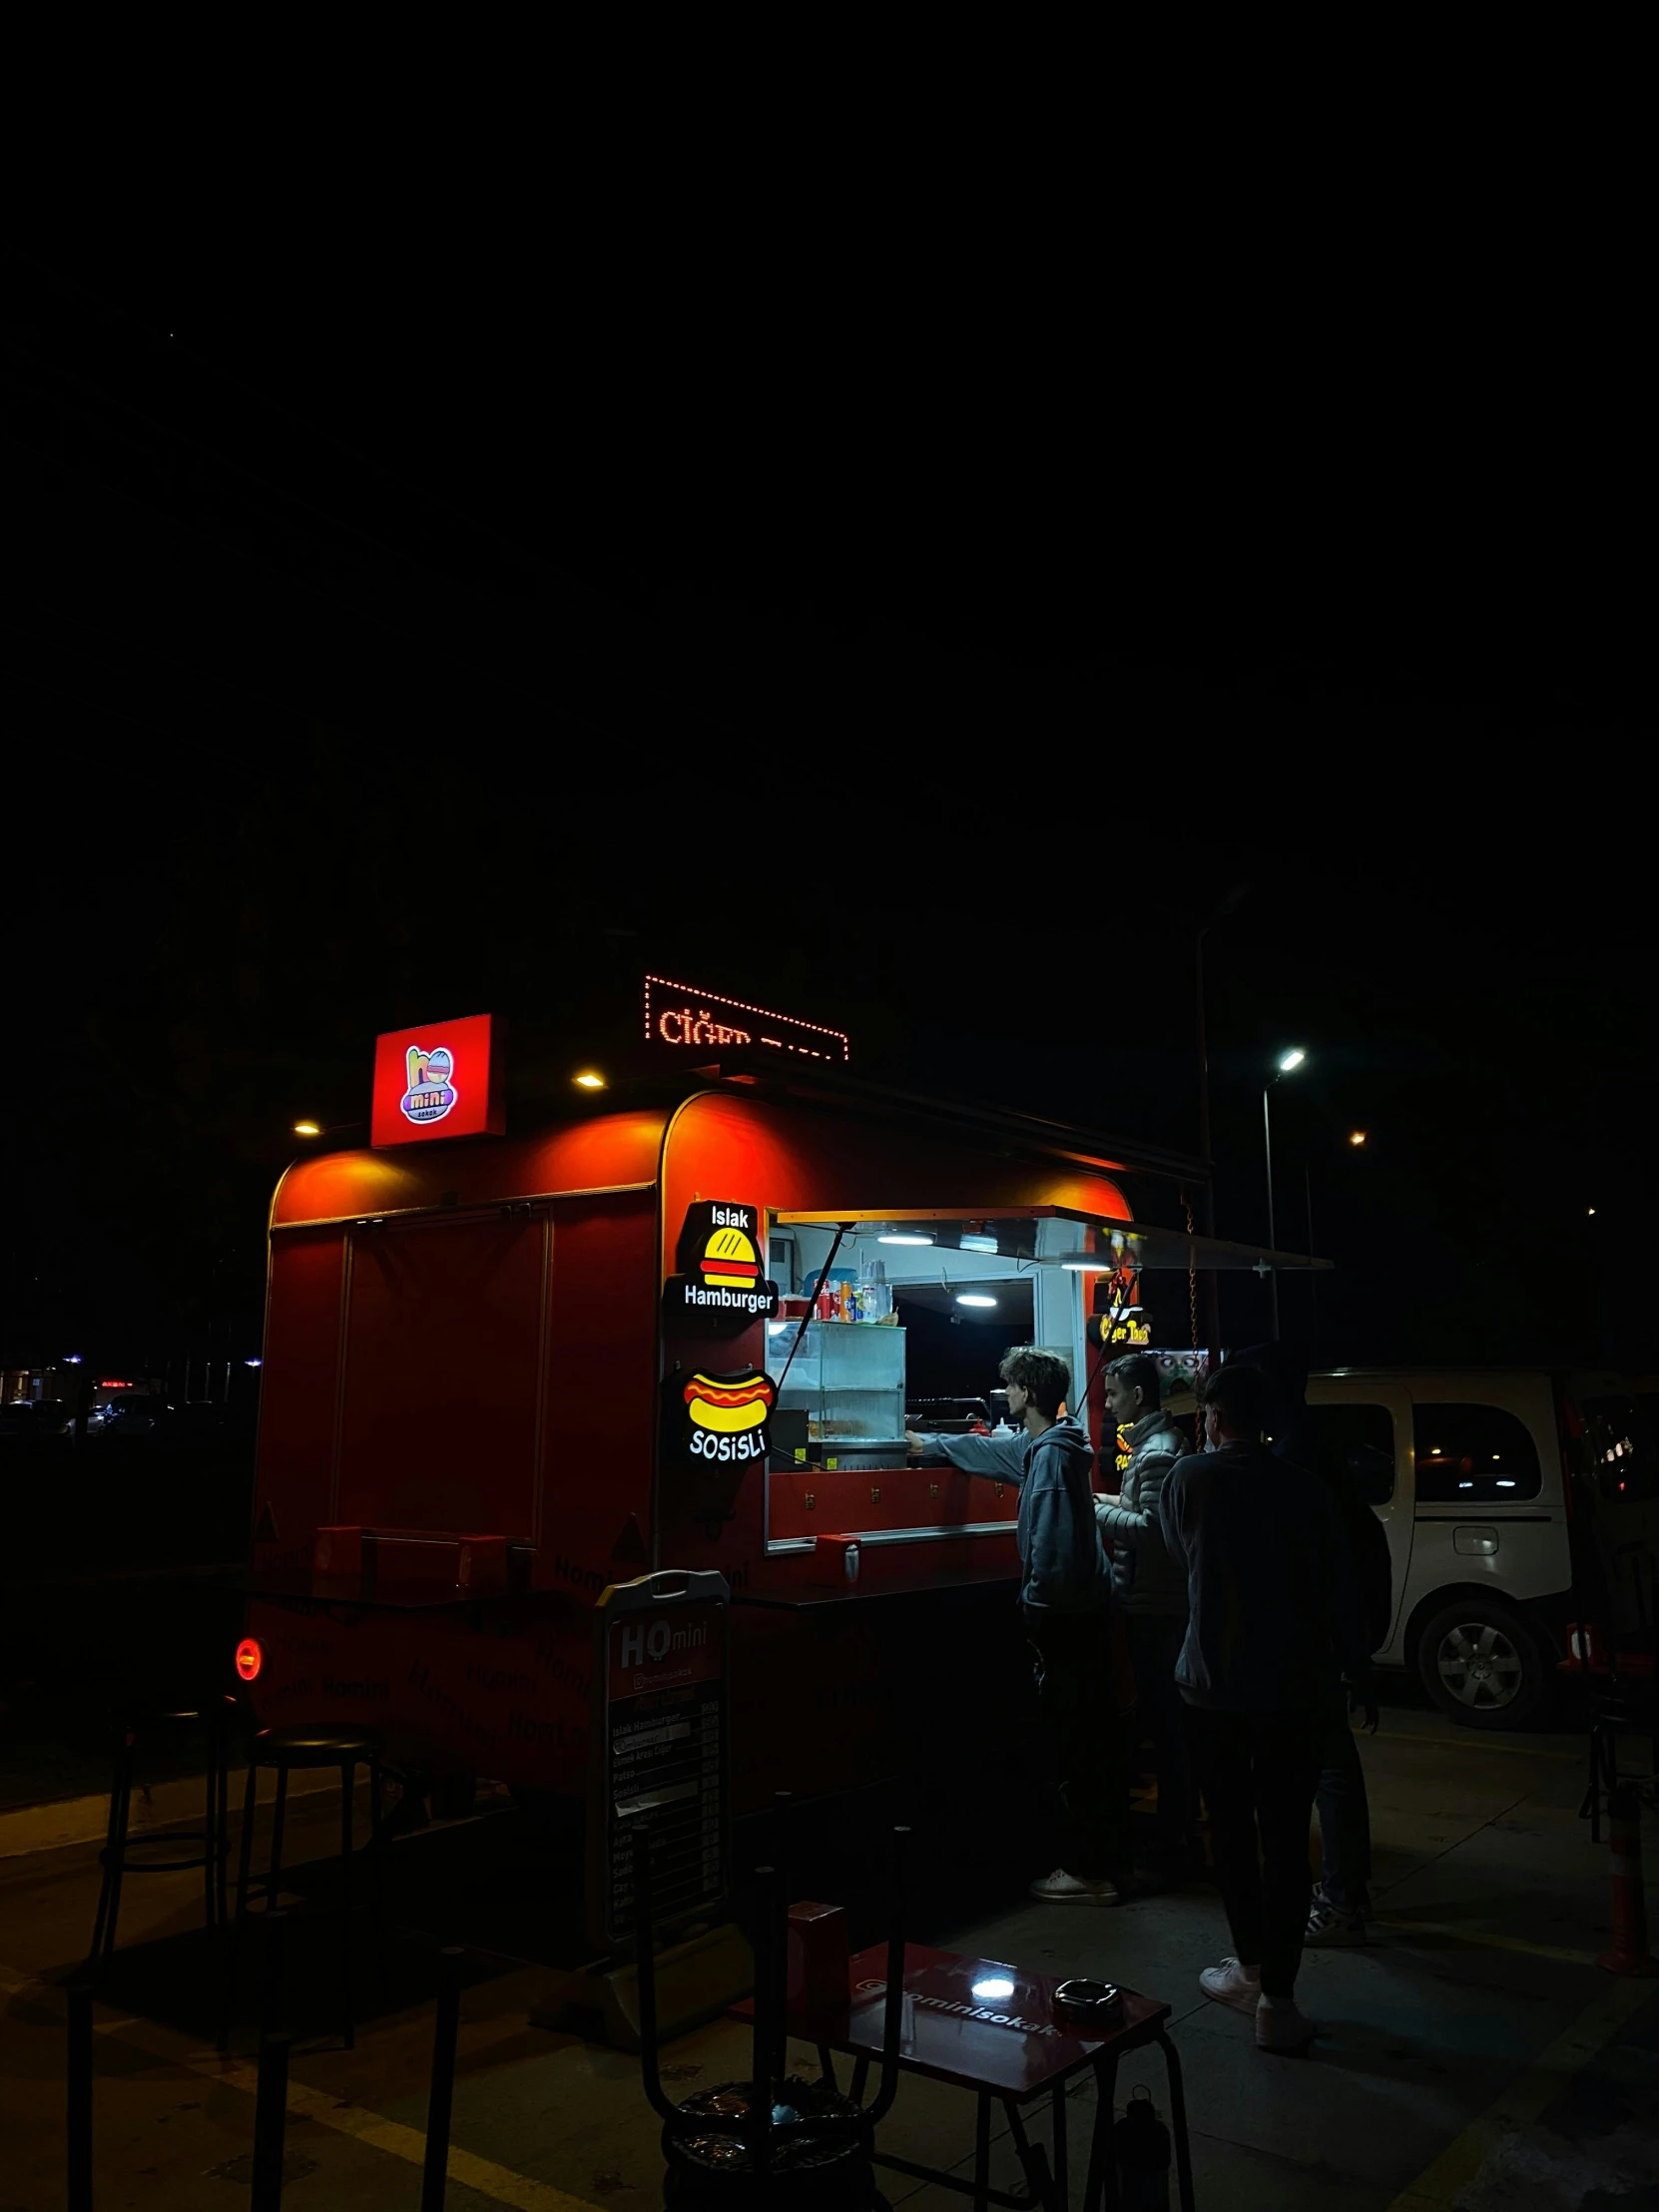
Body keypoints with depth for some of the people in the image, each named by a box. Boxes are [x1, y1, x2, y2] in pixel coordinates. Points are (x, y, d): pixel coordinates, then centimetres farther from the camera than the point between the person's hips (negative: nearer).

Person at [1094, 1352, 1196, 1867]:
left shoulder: (1157, 1453, -18)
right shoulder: (1158, 1442, 14)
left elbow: (1151, 1529, -24)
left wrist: (1098, 1510, -15)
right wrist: (1116, 1501, 11)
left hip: (1154, 1607, -10)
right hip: (1158, 1602, 10)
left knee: (1163, 1717, -3)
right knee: (1165, 1714, 17)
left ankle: (1172, 1836, 5)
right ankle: (1177, 1822, 27)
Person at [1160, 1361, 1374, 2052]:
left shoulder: (1189, 1478, -6)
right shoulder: (1301, 1487, -4)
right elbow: (1340, 1588, -2)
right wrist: (1358, 1670, 9)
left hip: (1213, 1686, 0)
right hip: (1295, 1690, 1)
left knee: (1230, 1828, 17)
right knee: (1285, 1839, 5)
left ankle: (1251, 1969, 30)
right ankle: (1276, 2000, 5)